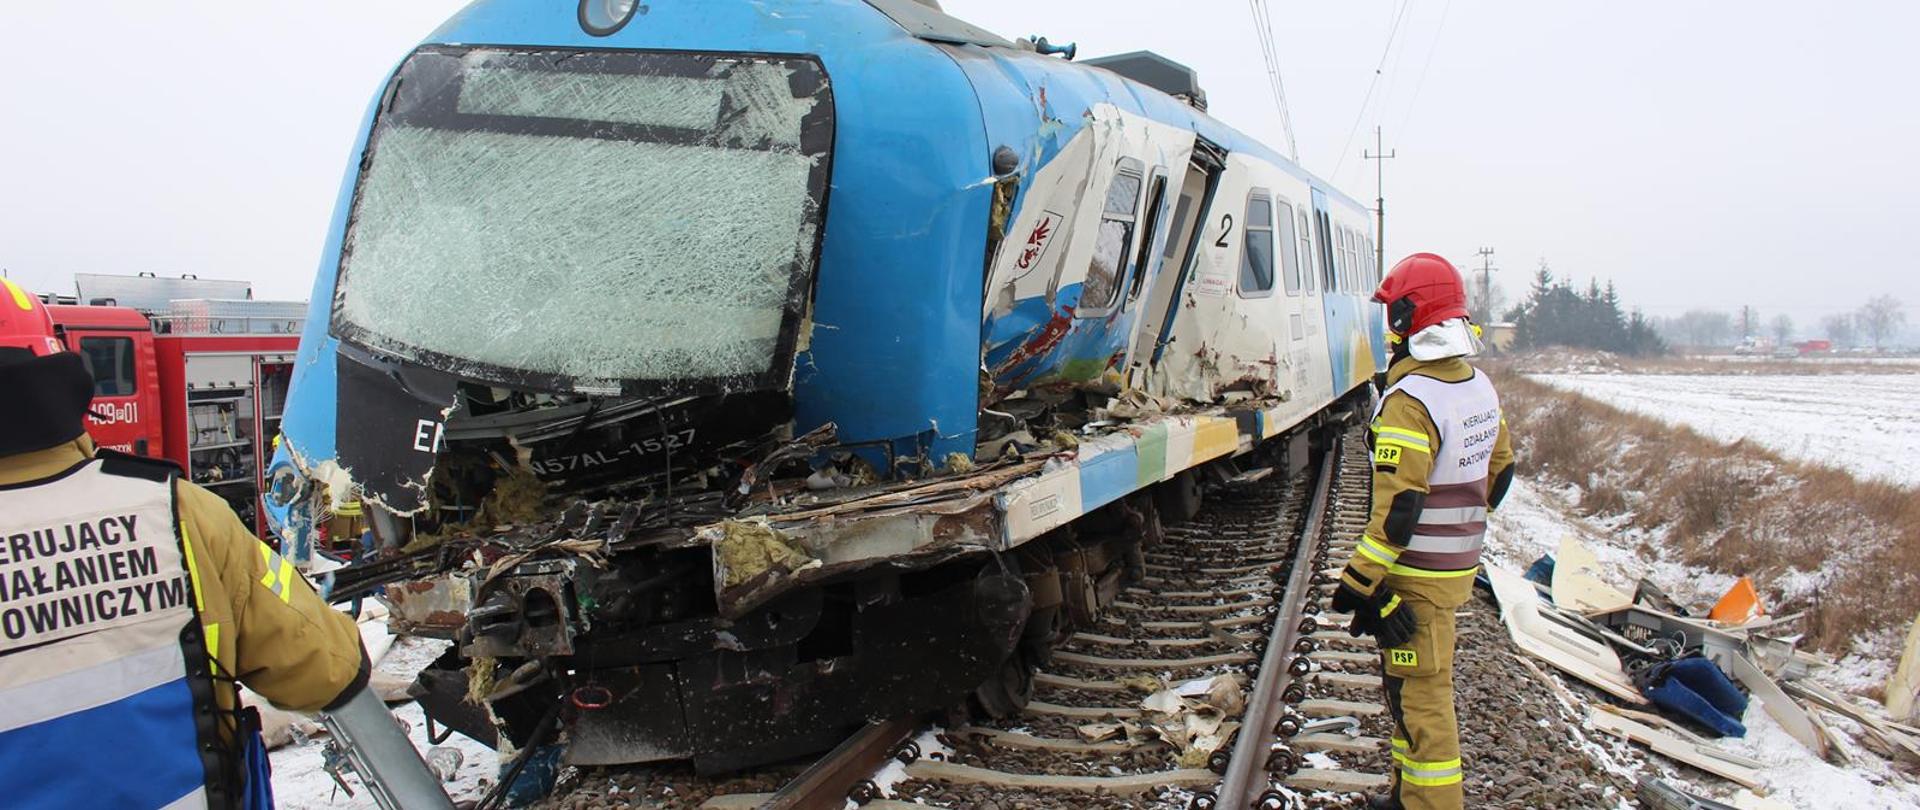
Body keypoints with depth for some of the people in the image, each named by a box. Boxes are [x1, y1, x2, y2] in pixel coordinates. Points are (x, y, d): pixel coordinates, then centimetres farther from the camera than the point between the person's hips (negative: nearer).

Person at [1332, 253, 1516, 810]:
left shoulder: (1410, 399, -22)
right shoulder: (1480, 388, 6)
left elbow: (1397, 507, -25)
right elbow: (1499, 472, 17)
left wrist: (1357, 582, -20)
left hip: (1416, 574, -9)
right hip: (1461, 567, 9)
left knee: (1418, 696, 0)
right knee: (1420, 684, 21)